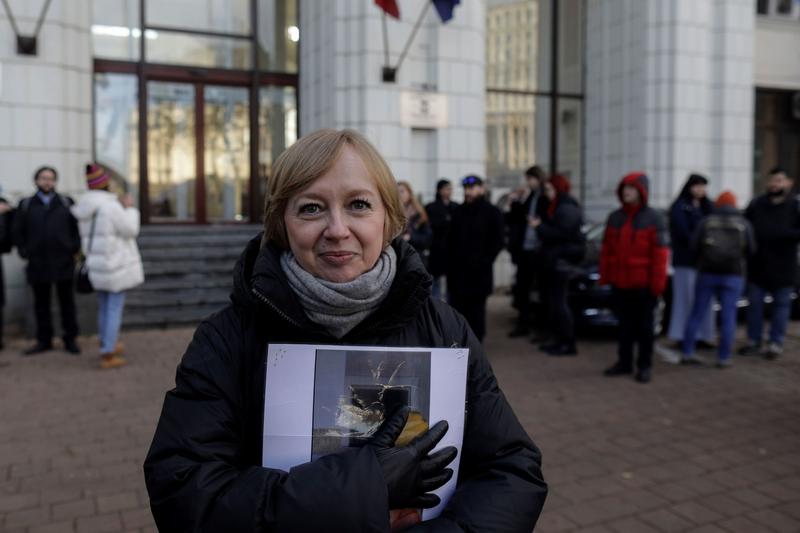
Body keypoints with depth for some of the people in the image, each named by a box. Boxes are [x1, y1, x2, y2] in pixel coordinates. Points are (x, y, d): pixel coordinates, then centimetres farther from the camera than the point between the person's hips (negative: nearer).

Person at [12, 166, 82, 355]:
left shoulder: (67, 203, 7)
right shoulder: (26, 205, 9)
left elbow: (77, 227, 5)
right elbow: (18, 231, 10)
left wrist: (74, 249, -4)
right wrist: (24, 252, 1)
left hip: (63, 262, -1)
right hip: (38, 263, 1)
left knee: (67, 302, 5)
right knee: (41, 304, 8)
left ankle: (70, 340, 13)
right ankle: (44, 341, 18)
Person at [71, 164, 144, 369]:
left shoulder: (85, 208, 6)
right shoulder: (110, 206, -19)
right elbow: (130, 230, -12)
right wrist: (130, 209, 0)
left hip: (97, 265, 8)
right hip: (115, 265, -8)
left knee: (104, 307, 20)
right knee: (115, 308, -3)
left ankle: (107, 346, 34)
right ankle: (108, 355, -2)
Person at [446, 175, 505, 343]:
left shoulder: (492, 213, -1)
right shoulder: (459, 211, 14)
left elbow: (497, 242, -3)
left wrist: (483, 262, -9)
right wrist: (451, 259, 7)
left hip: (478, 272, -4)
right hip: (457, 271, 4)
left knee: (476, 311, 2)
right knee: (457, 310, 5)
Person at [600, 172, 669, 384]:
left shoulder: (653, 218, -5)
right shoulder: (615, 217, 9)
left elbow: (660, 252, -8)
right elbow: (606, 248, 10)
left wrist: (657, 282, -12)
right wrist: (604, 276, 6)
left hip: (643, 284, -4)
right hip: (619, 282, 4)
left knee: (644, 326, 6)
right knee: (625, 324, 13)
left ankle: (645, 366, 16)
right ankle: (624, 362, 23)